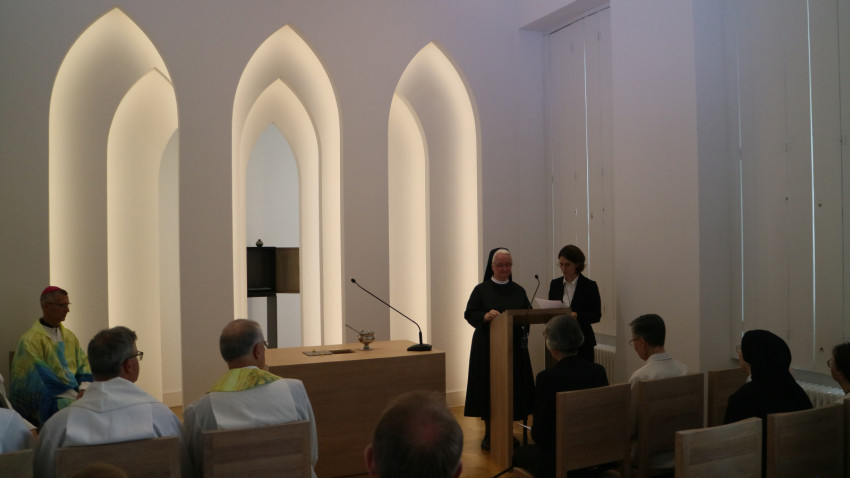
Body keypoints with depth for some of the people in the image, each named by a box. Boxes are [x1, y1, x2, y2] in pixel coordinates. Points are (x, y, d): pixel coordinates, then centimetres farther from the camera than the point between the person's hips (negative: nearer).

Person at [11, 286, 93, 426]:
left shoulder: (69, 336, 16)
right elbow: (36, 378, -11)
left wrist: (84, 389, -10)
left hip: (74, 392, 6)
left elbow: (84, 365, 11)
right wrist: (73, 395, -18)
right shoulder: (30, 340, -4)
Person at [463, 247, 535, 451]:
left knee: (512, 387, 5)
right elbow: (469, 314, -6)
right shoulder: (481, 289, 0)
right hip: (488, 347, -3)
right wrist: (485, 316, -25)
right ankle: (489, 433, 14)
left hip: (514, 346, 3)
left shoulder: (518, 290, 11)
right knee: (489, 388, 0)